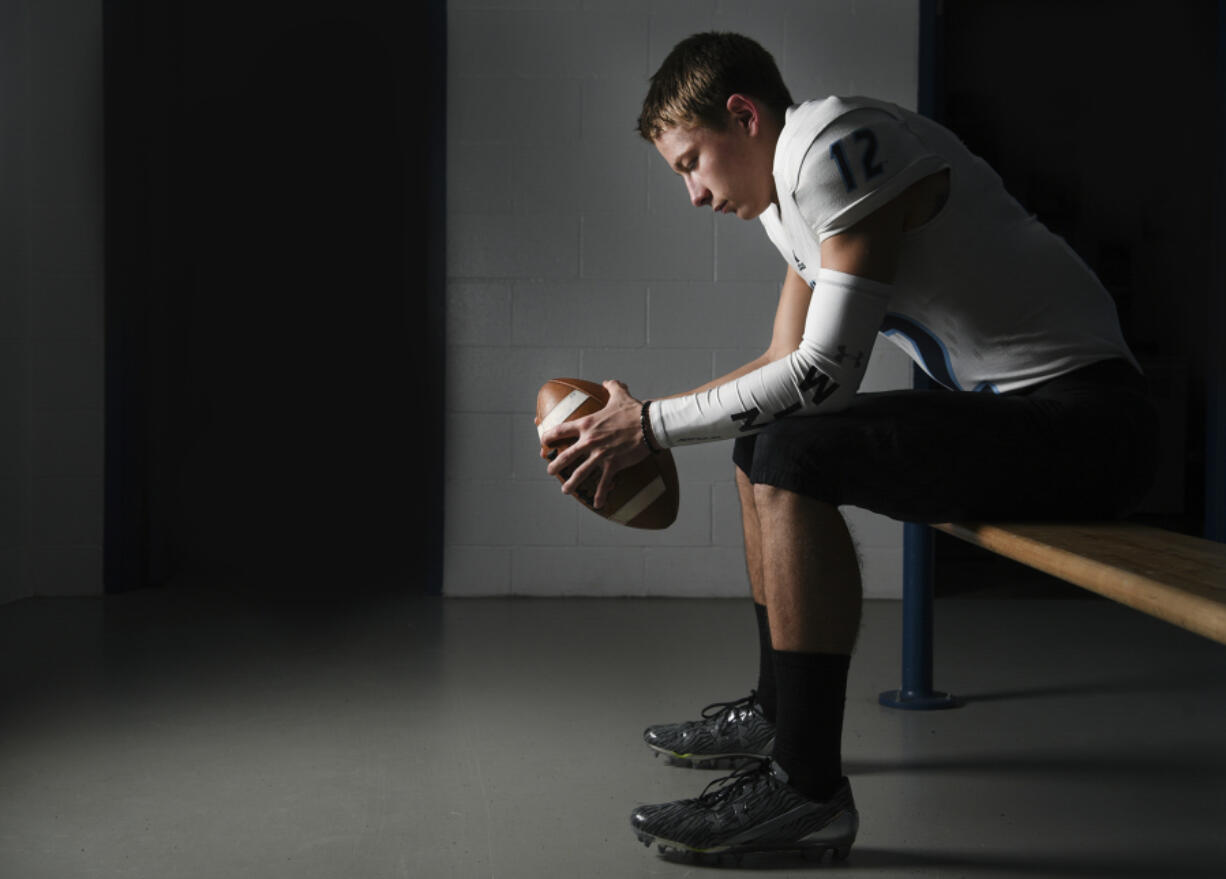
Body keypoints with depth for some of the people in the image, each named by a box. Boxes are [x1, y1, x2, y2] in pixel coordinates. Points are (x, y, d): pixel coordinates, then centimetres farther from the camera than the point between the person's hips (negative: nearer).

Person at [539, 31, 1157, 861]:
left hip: (1084, 417, -11)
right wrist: (635, 414, 13)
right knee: (764, 443, 18)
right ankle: (778, 712, 28)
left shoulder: (835, 146, -16)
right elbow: (787, 363, 21)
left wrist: (654, 427, -12)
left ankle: (808, 785, -19)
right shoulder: (792, 191, 16)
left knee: (792, 458, -26)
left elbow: (827, 372, -21)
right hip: (1006, 407, 11)